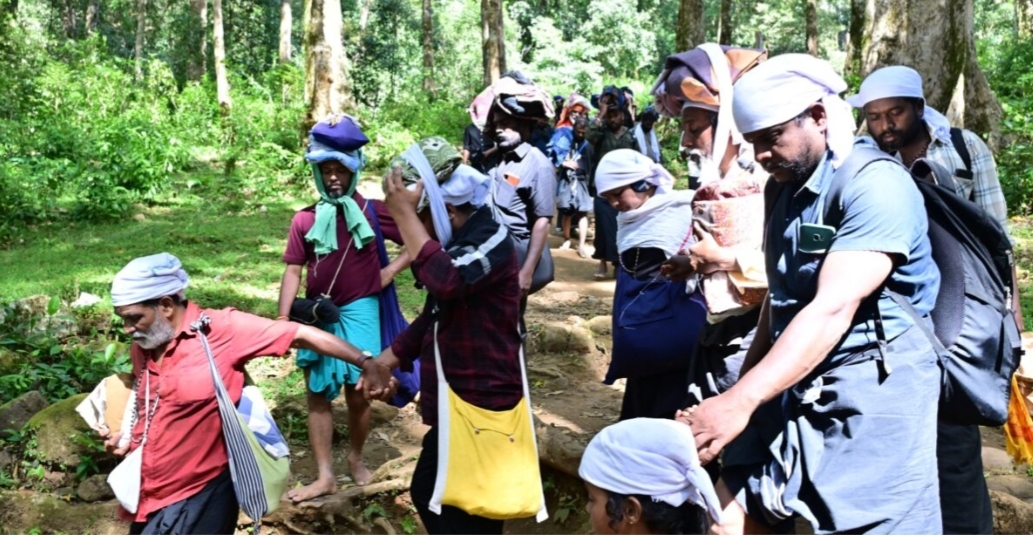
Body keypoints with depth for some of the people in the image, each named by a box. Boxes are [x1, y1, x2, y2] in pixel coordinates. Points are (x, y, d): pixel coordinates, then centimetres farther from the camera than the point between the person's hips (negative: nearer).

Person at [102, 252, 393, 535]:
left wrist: (365, 362, -26)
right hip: (146, 496, 7)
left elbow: (301, 334, -20)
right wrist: (127, 437, 2)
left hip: (197, 499, -7)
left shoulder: (221, 329, -17)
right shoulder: (141, 348, 4)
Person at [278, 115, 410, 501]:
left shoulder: (373, 211, -3)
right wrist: (283, 318, -10)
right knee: (318, 394, 5)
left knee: (357, 393, 5)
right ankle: (325, 476, 14)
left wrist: (390, 272, -6)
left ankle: (356, 457, 31)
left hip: (359, 312, -2)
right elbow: (294, 271, -1)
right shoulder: (305, 219, 1)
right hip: (317, 315, 2)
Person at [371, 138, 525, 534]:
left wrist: (404, 214, -32)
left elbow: (446, 281, -39)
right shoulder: (460, 245, 14)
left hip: (482, 405, -11)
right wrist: (386, 360, 12)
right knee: (428, 493, 20)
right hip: (457, 403, 11)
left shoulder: (491, 243, -18)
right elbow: (434, 317, 22)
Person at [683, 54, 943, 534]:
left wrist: (741, 401, -35)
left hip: (871, 399, -8)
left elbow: (834, 310, -27)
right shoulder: (783, 189, 11)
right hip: (793, 393, 8)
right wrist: (740, 390, 19)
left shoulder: (876, 185, -16)